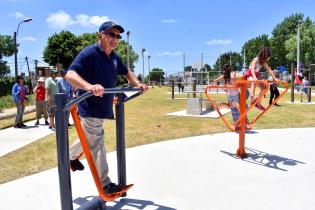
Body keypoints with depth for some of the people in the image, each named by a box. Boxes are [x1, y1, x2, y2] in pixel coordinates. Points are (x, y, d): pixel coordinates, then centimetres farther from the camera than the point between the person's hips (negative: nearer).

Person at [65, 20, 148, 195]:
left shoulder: (114, 57, 8)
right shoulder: (89, 53, -18)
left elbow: (126, 72, 26)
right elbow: (70, 75, -29)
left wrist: (137, 84, 9)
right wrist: (89, 86, -47)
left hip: (104, 108, 9)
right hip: (90, 109, -9)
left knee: (90, 139, 27)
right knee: (97, 146, -1)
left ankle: (71, 156, 53)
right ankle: (105, 185, 12)